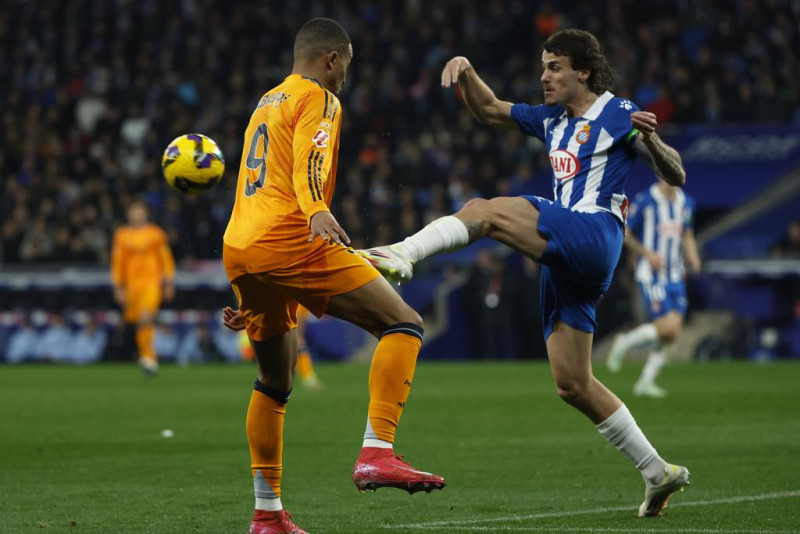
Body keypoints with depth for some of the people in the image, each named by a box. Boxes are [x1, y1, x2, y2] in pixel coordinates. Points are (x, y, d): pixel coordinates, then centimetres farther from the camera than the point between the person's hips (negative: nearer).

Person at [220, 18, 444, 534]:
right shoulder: (318, 100, 4)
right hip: (290, 240, -9)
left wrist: (250, 297, 40)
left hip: (238, 250, 9)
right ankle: (377, 453, -25)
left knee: (276, 381, 21)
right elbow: (308, 163, -18)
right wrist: (318, 212, -38)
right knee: (404, 323, -9)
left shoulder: (265, 103, 30)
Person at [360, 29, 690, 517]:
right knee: (573, 385, 5)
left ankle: (401, 255, -44)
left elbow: (676, 176, -3)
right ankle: (659, 473, 10)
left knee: (485, 211, -22)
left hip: (594, 235, -8)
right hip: (565, 261, 8)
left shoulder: (618, 114, 2)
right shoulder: (552, 120, 24)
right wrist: (467, 73, 8)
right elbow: (488, 109, 28)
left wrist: (650, 139, -23)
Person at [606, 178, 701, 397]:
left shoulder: (686, 203, 8)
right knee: (665, 327, -16)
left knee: (672, 334, -2)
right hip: (651, 275, -6)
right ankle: (624, 343, 11)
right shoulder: (645, 202, -11)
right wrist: (647, 253, -16)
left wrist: (692, 255, 2)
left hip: (675, 277, 6)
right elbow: (625, 233, -4)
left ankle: (645, 382, 10)